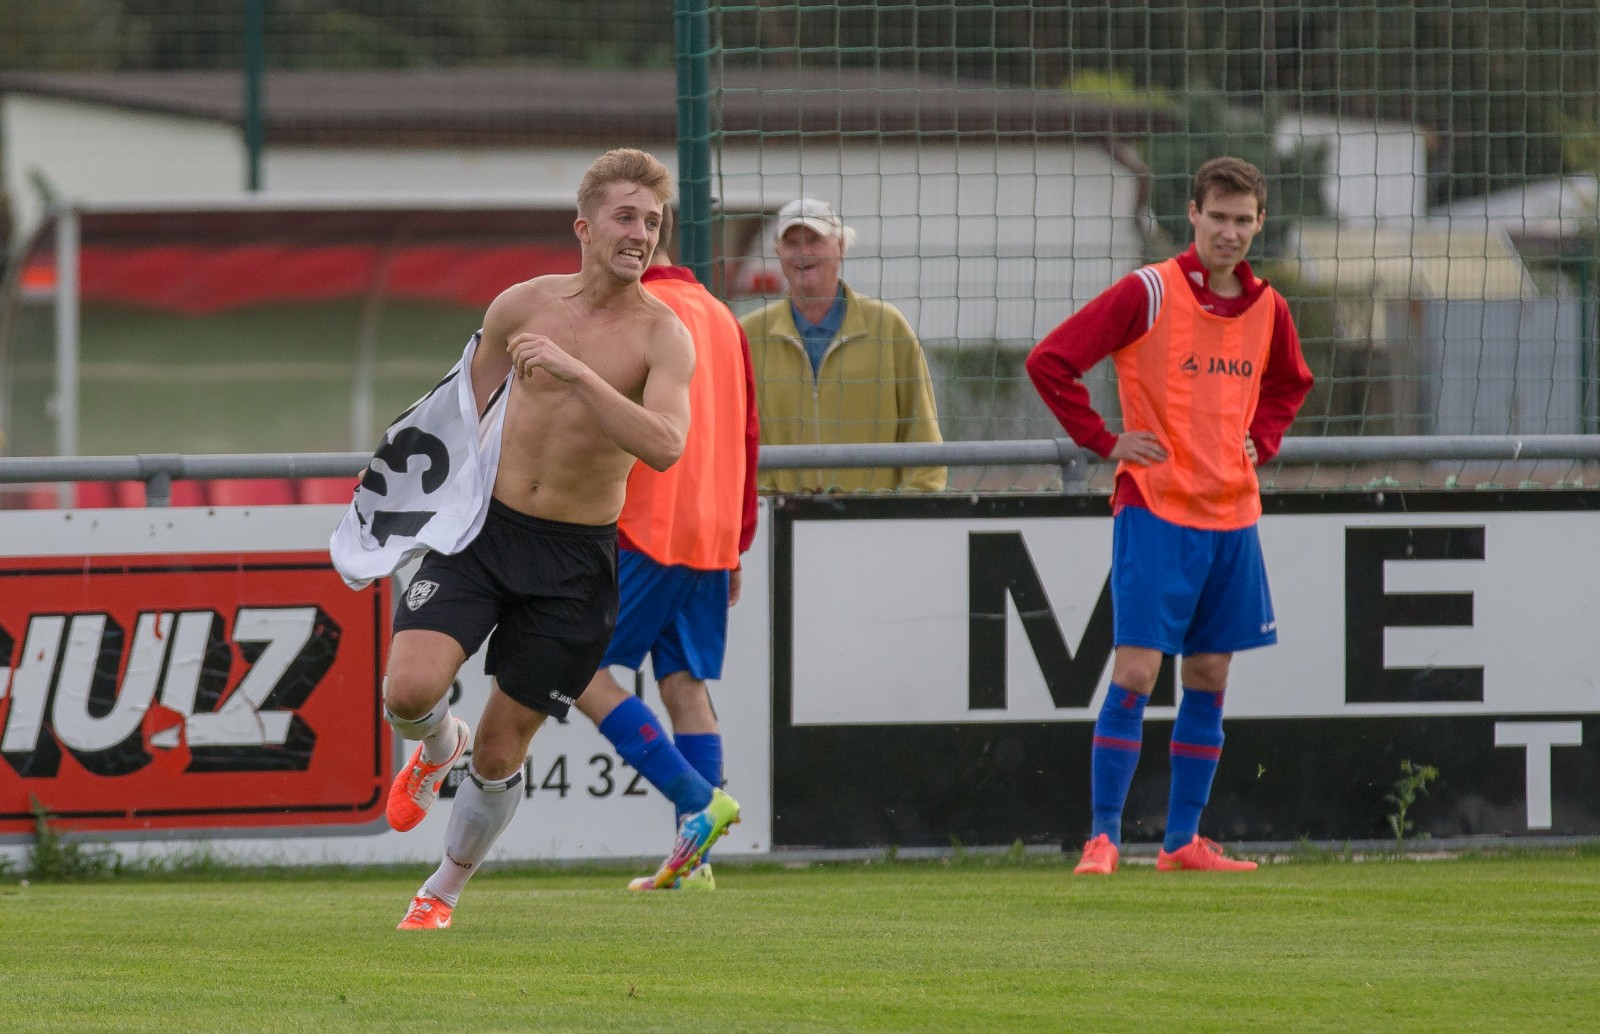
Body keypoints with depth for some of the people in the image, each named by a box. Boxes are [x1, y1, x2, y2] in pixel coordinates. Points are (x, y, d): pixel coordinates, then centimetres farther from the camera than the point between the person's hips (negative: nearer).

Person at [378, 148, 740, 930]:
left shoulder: (662, 337, -10)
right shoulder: (522, 306, -1)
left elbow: (663, 446, -28)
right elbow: (465, 404, 16)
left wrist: (576, 371, -34)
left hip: (576, 557, -1)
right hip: (483, 526, 2)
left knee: (500, 752, 5)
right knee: (409, 690, -20)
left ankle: (442, 891, 29)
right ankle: (436, 746, 18)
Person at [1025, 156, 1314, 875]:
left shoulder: (1267, 309, 8)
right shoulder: (1148, 293, -9)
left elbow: (1288, 383, 30)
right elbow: (1050, 362, -9)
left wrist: (1259, 441, 13)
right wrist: (1104, 441, -9)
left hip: (1231, 515, 6)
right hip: (1156, 511, -6)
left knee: (1209, 679, 8)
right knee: (1136, 672, -11)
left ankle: (1183, 841, 15)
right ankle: (1103, 838, -8)